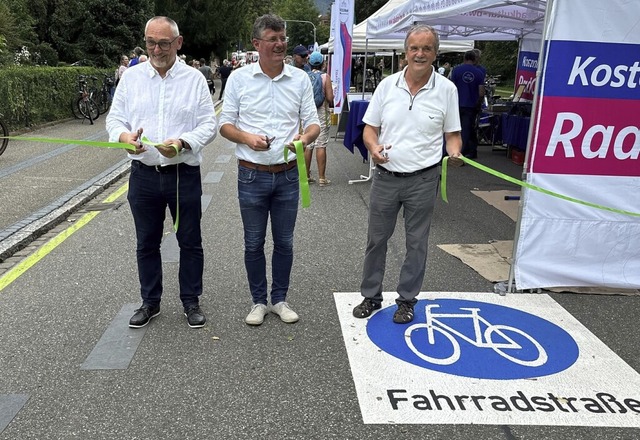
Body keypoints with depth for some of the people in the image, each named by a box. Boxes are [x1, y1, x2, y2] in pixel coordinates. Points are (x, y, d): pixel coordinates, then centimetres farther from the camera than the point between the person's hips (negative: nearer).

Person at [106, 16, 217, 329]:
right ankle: (150, 302, 29)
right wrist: (124, 136, -18)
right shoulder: (131, 77, 6)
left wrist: (182, 142, -22)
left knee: (190, 242, 8)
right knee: (146, 243, 13)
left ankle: (191, 301, 25)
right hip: (144, 175, 2)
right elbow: (114, 118, 6)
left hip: (184, 174, -2)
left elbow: (208, 125, -3)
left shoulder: (194, 79, 0)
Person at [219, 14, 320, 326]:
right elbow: (225, 125, 1)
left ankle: (280, 300, 29)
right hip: (252, 175, -1)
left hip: (287, 175, 2)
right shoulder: (239, 78, -2)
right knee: (254, 244, 9)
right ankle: (258, 301, 26)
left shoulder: (300, 79, 3)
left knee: (284, 243, 11)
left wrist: (306, 137, -19)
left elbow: (313, 123, 4)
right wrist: (247, 138, -19)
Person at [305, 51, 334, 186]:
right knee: (321, 146, -2)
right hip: (321, 113, -3)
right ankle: (321, 178, -1)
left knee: (308, 145, 9)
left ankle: (306, 176, 14)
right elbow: (330, 98, -12)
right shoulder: (325, 77, -7)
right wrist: (331, 103, 10)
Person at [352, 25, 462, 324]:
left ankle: (407, 300, 26)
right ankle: (371, 296, 28)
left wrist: (454, 152, -18)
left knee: (416, 243, 9)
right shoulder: (387, 85, 2)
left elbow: (452, 134, 3)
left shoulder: (446, 89, -2)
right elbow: (370, 128, 5)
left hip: (423, 179, -1)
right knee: (376, 239, 11)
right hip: (385, 177, 2)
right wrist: (373, 147, -16)